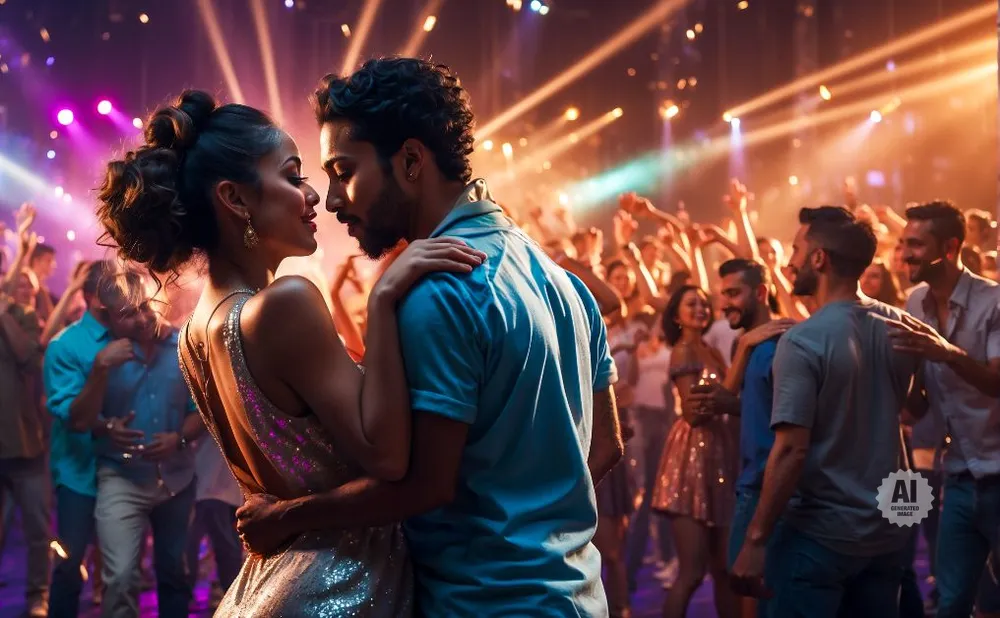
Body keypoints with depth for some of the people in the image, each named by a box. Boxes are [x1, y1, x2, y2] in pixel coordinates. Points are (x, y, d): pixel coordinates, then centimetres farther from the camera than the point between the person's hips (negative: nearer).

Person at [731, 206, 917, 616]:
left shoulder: (803, 342, -17)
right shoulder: (901, 328, 3)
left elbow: (792, 450, -21)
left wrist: (756, 540, -17)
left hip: (819, 534, -6)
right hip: (888, 531, 7)